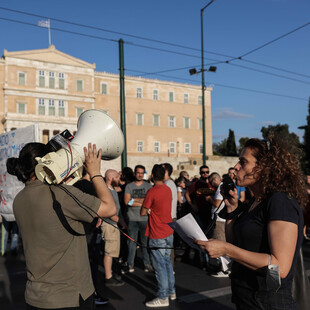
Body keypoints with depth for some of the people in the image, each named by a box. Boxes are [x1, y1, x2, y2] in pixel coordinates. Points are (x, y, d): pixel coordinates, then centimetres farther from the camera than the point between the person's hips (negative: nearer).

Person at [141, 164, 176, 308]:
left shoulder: (152, 192, -18)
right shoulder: (168, 189, 6)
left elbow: (143, 212, -12)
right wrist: (153, 211, 2)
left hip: (157, 235, -8)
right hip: (169, 232, 8)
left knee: (160, 265, 0)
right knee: (167, 261, 19)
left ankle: (163, 298, 8)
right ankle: (171, 291, 28)